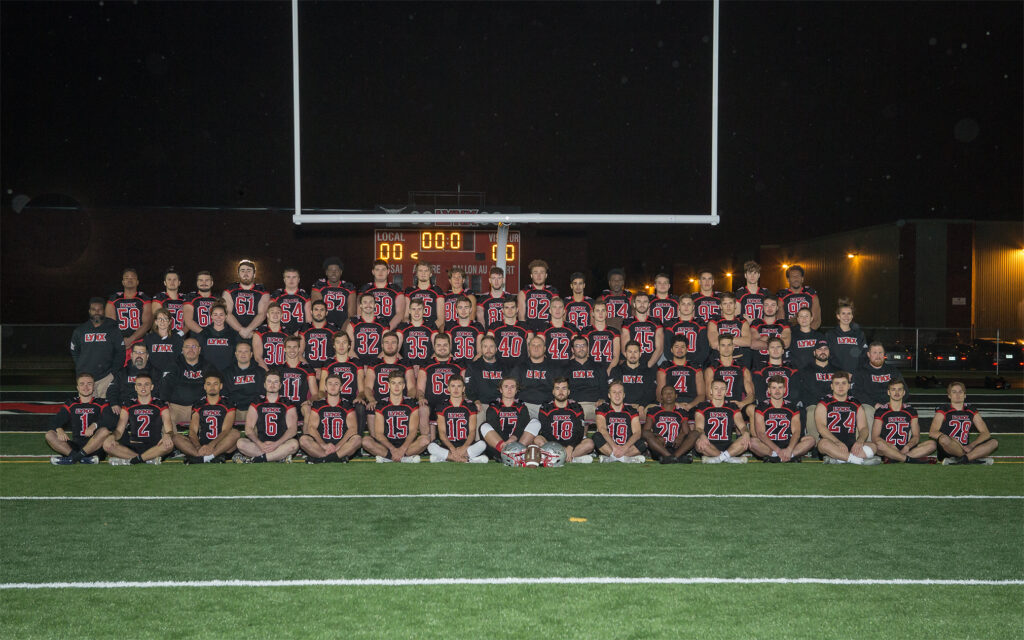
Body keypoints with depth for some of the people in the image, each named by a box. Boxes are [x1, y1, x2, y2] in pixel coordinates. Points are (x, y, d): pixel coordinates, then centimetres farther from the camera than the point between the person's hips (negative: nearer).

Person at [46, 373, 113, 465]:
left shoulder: (101, 404, 8)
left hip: (94, 447, -3)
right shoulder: (71, 404, 17)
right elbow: (54, 421, 7)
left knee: (104, 431, -31)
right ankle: (84, 459, -32)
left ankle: (73, 458, -30)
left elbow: (109, 421, -9)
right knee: (49, 435, -14)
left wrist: (95, 425, -29)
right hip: (75, 446, 3)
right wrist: (59, 430, -16)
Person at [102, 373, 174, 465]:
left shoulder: (160, 405, 9)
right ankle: (151, 459, -25)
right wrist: (112, 436, -16)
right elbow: (119, 430, 8)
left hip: (154, 447, -2)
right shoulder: (128, 405, 14)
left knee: (169, 445, -35)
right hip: (132, 446, 2)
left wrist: (167, 435, -25)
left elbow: (168, 428, 0)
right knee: (107, 445, -25)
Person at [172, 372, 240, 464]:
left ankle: (200, 458, -41)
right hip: (201, 445, 2)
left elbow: (226, 430, -6)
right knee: (174, 435, -19)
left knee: (235, 433, -30)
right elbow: (192, 431, 3)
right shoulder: (198, 405, 14)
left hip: (220, 446, -2)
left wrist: (211, 445, -26)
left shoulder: (227, 405, 8)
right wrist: (198, 447, -19)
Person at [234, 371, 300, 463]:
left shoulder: (287, 405, 12)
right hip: (260, 444, 1)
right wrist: (260, 444, -16)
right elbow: (248, 429, 4)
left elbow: (292, 429, -2)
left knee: (294, 444, -33)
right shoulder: (256, 404, 15)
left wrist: (276, 444, -18)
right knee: (240, 443, -27)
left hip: (280, 444, -1)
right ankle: (280, 457, -27)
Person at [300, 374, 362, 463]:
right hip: (320, 447, 0)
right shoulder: (317, 406, 12)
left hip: (342, 446, 0)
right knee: (303, 439, -26)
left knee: (357, 439, -29)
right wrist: (324, 445, -18)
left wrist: (337, 446, -18)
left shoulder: (347, 407, 11)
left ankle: (322, 458, -28)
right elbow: (311, 427, 0)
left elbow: (353, 428, -3)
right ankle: (340, 457, -30)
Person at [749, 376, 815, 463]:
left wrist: (789, 449, -23)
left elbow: (796, 432, -3)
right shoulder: (762, 407, 0)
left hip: (787, 444, 3)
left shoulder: (792, 407, 8)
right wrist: (778, 450, -23)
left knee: (810, 440, -18)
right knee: (752, 442, -33)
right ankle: (792, 456, -31)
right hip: (768, 447, -3)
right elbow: (760, 433, -11)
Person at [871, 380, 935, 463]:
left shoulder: (911, 411, 15)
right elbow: (874, 437, -3)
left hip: (905, 449, 4)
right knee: (880, 444, -37)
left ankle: (894, 458, -30)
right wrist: (891, 447, -20)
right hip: (888, 450, -4)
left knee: (932, 444, -20)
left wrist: (907, 446, -11)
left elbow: (916, 436, 11)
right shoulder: (881, 411, 5)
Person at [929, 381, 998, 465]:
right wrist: (953, 441, -23)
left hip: (965, 449, 4)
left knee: (994, 442, -13)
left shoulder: (972, 411, 16)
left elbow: (985, 433, 10)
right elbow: (932, 432, -9)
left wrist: (971, 445, -8)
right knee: (944, 439, -37)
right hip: (947, 451, -4)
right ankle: (975, 458, -22)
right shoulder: (943, 411, 4)